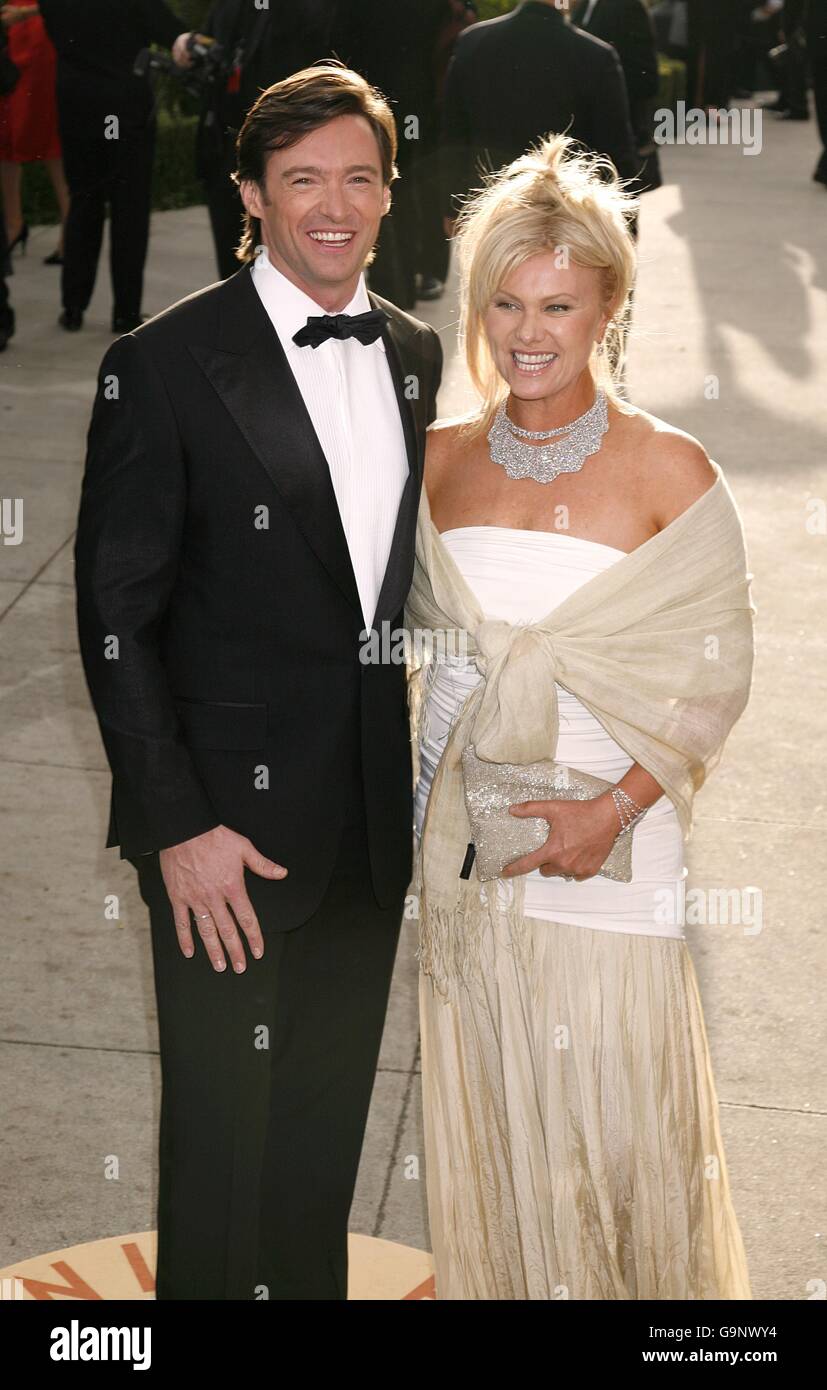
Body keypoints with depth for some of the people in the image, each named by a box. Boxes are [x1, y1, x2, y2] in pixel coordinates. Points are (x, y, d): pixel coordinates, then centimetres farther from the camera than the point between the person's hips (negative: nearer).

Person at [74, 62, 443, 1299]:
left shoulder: (420, 358, 7)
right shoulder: (165, 362, -9)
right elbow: (115, 614, -10)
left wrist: (428, 786, 6)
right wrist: (176, 827, -14)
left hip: (377, 821, 5)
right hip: (231, 823, -5)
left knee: (329, 1131, 19)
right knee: (225, 1140, 7)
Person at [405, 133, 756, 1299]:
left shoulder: (670, 471, -7)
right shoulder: (439, 460, 5)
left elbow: (717, 669, -8)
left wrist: (612, 810, -16)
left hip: (613, 830, -3)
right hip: (465, 830, 4)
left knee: (614, 1105, 2)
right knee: (484, 1099, 13)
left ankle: (635, 1284, 26)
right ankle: (494, 1280, 32)